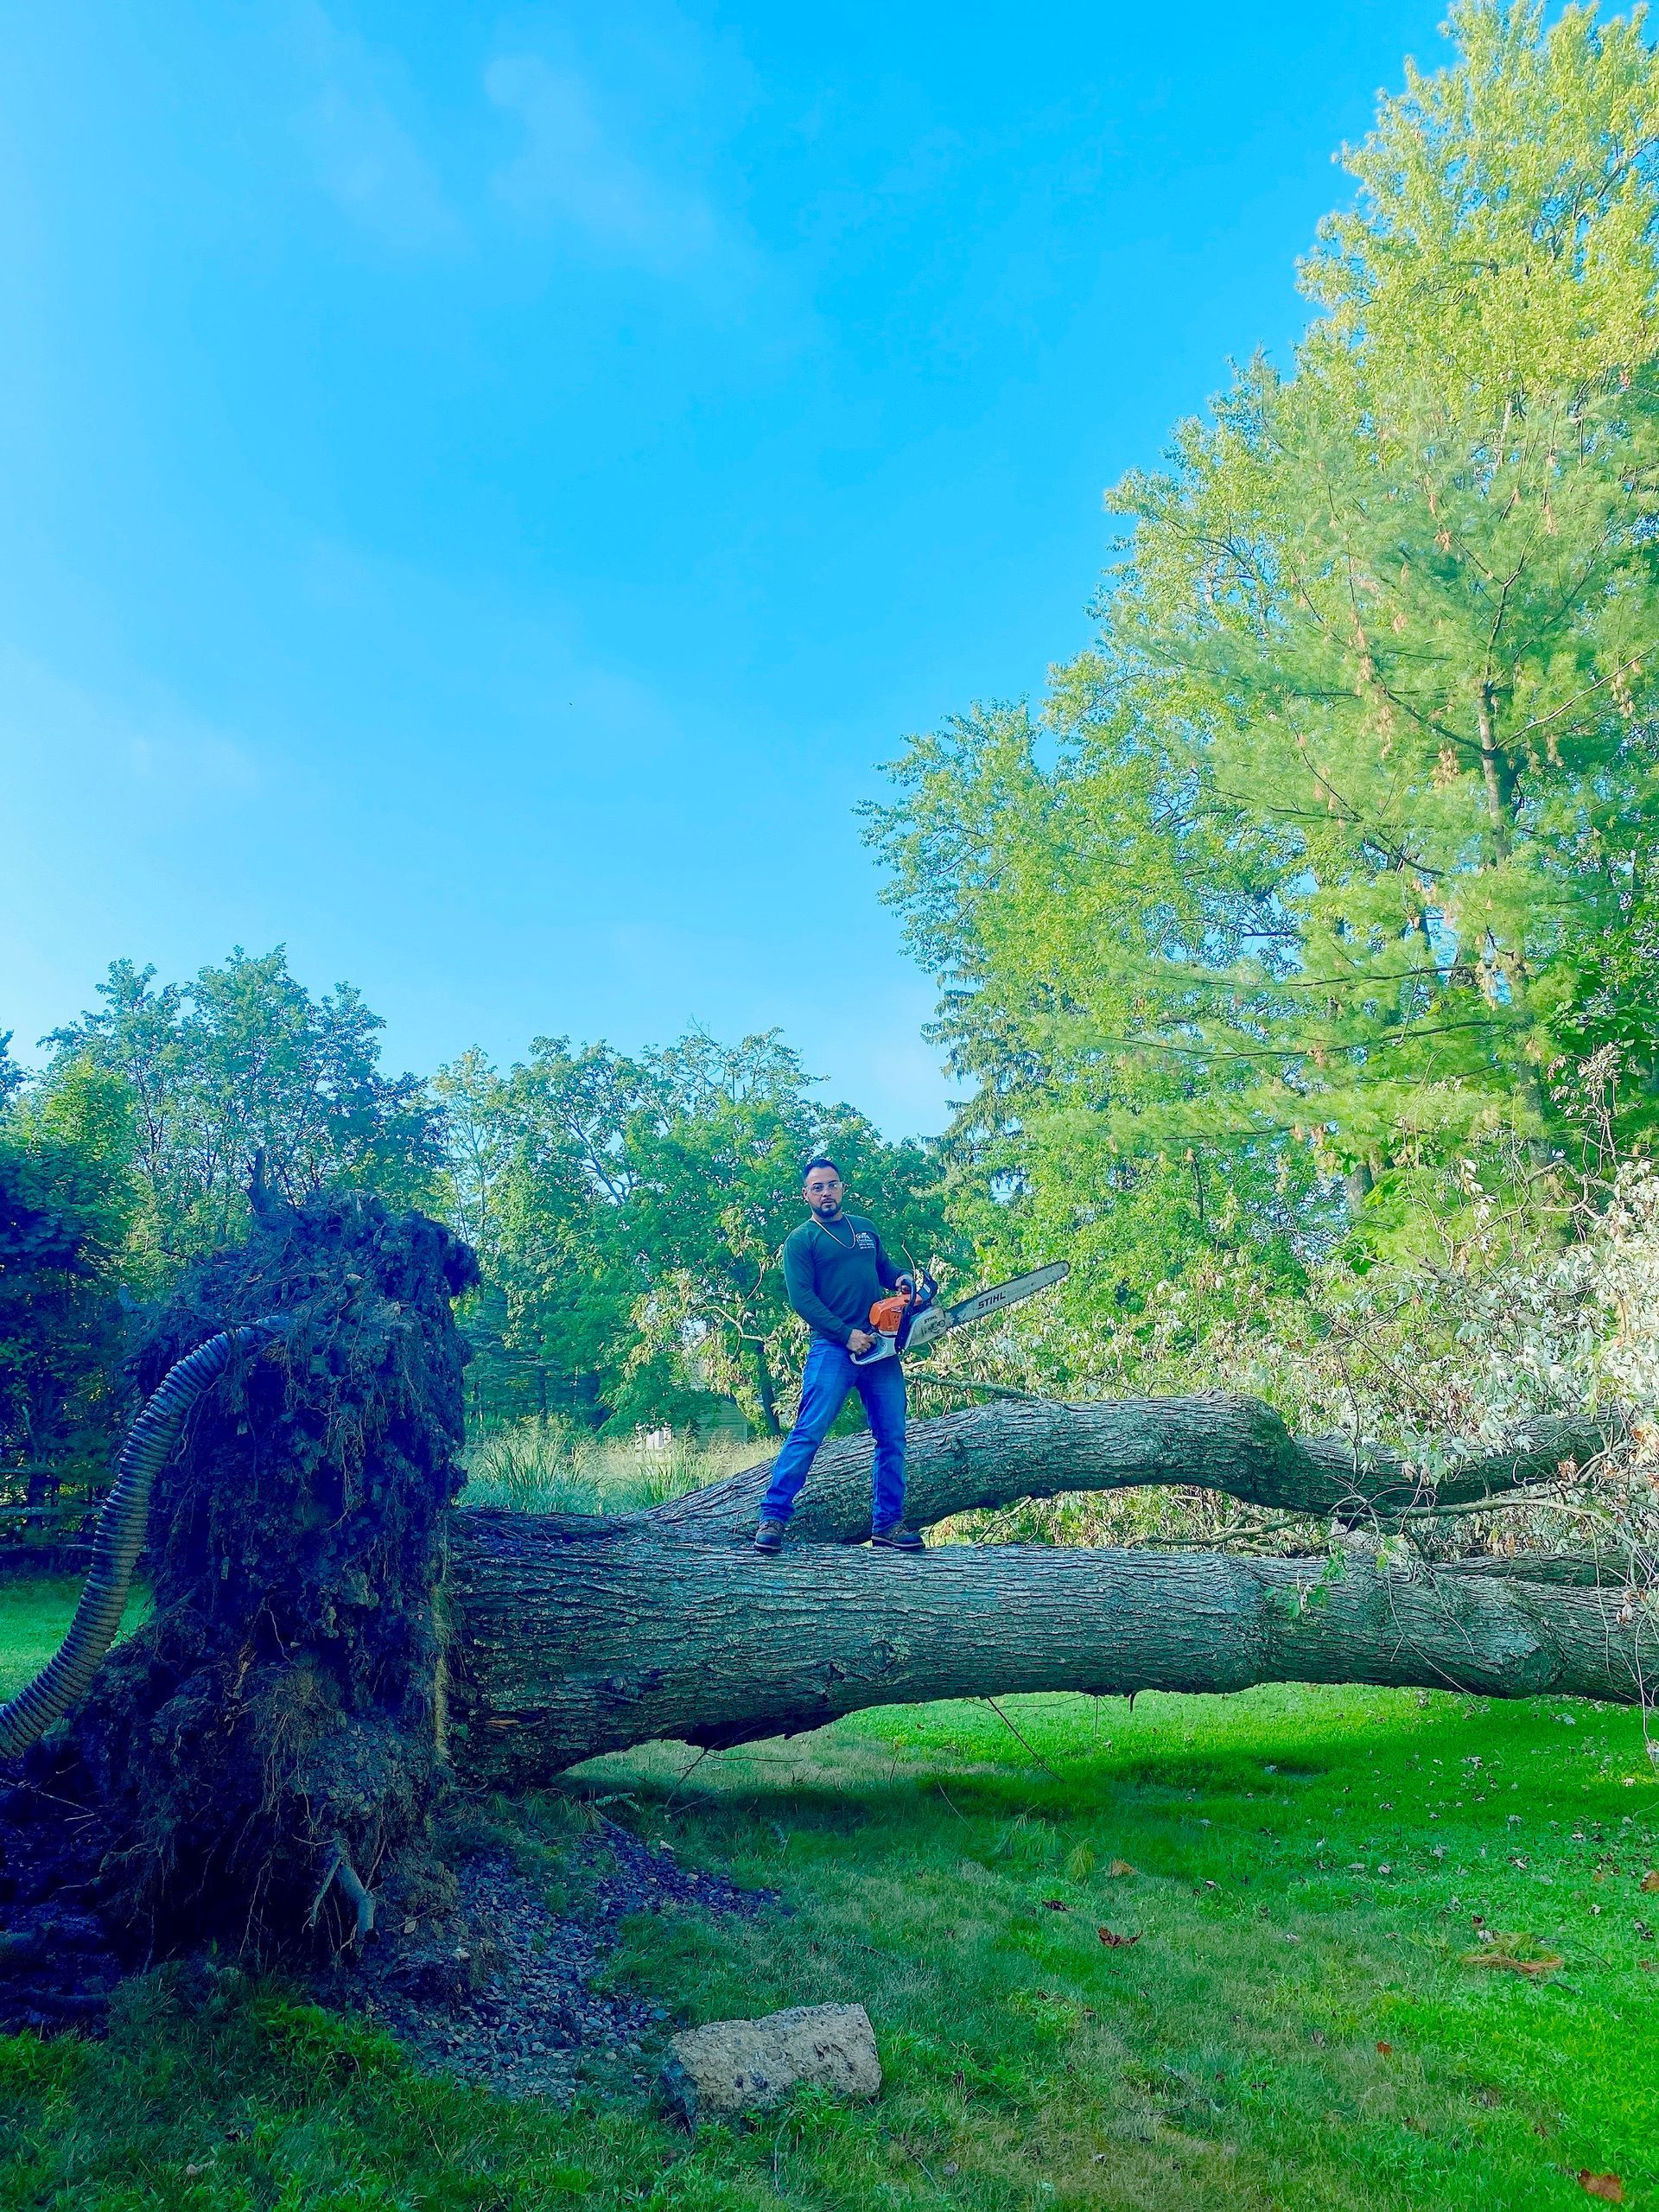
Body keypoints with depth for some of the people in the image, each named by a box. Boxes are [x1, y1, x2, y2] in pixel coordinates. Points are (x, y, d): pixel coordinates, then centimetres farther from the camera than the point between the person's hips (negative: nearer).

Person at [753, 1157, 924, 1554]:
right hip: (833, 1347, -5)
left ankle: (887, 1523, 13)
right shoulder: (800, 1240, 0)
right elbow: (802, 1299, -9)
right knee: (808, 1433, -12)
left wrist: (899, 1279, 6)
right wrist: (847, 1335, -17)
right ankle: (773, 1517, -8)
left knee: (892, 1437, 5)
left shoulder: (865, 1228, 17)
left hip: (879, 1347, 6)